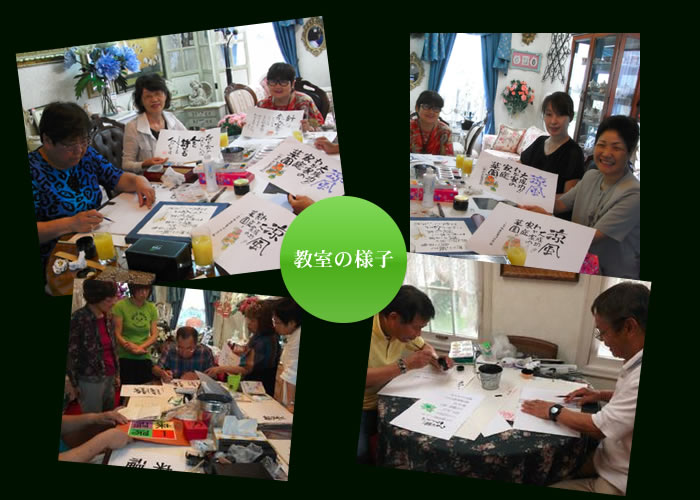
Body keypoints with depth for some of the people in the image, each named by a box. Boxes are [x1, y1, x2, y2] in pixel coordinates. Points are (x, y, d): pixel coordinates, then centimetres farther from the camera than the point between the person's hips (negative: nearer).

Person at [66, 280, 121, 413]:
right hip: (90, 380, -6)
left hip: (109, 377, 6)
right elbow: (70, 353, -11)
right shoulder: (79, 319, -17)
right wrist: (73, 382, -6)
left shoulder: (108, 317, 3)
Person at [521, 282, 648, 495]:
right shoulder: (637, 362, -1)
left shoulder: (641, 376, -33)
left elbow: (599, 428, -26)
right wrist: (601, 395, 7)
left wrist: (554, 411, -11)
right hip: (612, 459, 9)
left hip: (618, 482, -9)